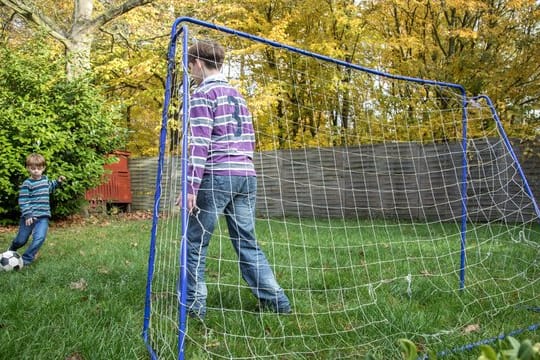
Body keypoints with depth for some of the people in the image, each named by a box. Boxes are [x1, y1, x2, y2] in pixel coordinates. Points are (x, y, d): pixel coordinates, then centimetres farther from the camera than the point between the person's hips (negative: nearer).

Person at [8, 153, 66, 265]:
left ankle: (25, 260, -3)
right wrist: (27, 215, -21)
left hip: (43, 216, 4)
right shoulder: (27, 184, -11)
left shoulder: (45, 179, 8)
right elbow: (23, 201, -14)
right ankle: (11, 251, 44)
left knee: (40, 238, -16)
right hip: (30, 216, -4)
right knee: (21, 240, 9)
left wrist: (58, 182, 19)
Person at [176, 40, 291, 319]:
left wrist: (190, 187, -13)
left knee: (195, 242, 5)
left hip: (216, 177, -7)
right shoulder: (237, 95, 20)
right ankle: (276, 300, 12)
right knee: (246, 241, 12)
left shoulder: (203, 94, -3)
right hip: (246, 176, 7)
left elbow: (200, 144, -12)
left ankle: (194, 304, 9)